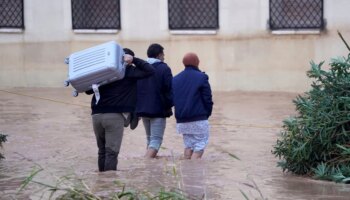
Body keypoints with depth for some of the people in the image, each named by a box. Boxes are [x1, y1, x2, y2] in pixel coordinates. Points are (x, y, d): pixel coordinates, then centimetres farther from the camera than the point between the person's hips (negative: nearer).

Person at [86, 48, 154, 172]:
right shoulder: (129, 71, 2)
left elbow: (88, 91, 14)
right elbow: (150, 70, -5)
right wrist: (134, 60, -3)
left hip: (97, 115, 5)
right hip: (115, 115, -5)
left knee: (102, 150, 14)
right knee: (112, 152, -5)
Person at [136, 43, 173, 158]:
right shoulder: (164, 69, -9)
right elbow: (169, 90, -11)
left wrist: (137, 107, 16)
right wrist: (169, 105, 2)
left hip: (142, 109, 6)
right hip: (158, 110, -6)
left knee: (150, 139, 20)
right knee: (156, 140, -6)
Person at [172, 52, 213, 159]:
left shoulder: (175, 79, 9)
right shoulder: (201, 77, -8)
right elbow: (207, 99, -8)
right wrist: (207, 114, 7)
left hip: (181, 121, 6)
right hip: (199, 120, -6)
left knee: (188, 145, 15)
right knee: (200, 146, -2)